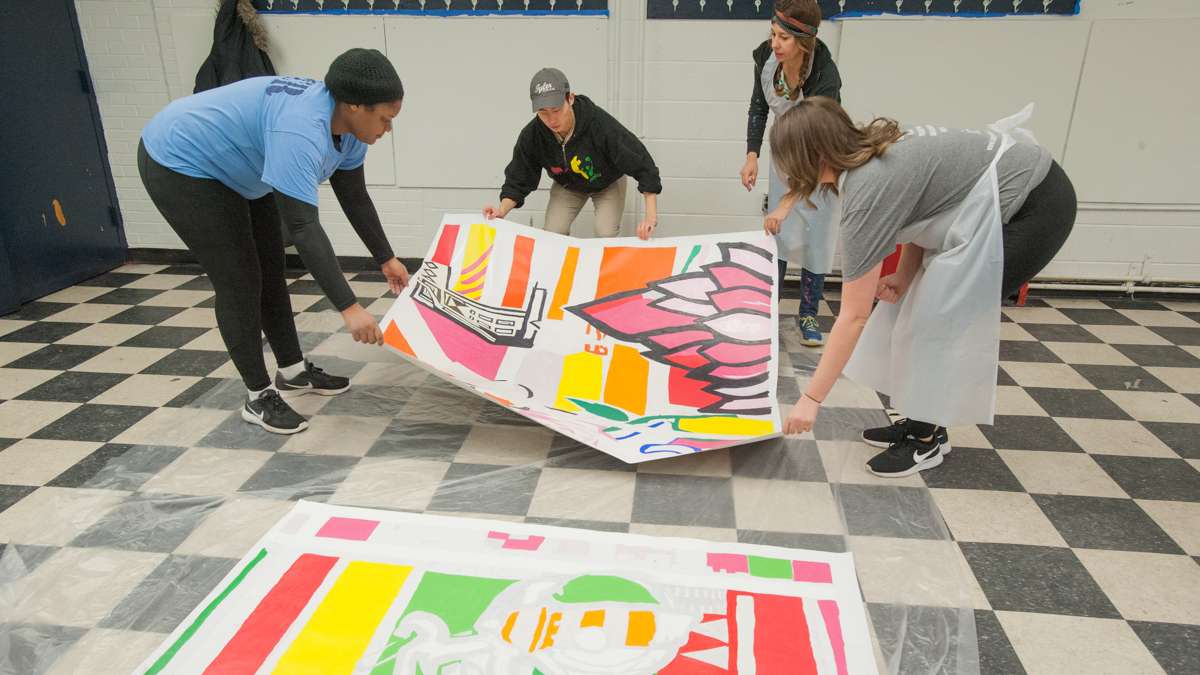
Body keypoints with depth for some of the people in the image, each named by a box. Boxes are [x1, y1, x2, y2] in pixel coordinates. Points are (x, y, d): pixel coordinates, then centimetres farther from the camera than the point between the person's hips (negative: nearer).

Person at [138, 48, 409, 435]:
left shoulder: (347, 126, -9)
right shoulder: (301, 129, -38)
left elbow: (355, 199, 3)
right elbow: (303, 226, -43)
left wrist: (386, 259, 4)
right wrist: (349, 307, -44)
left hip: (234, 167, 9)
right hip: (179, 164, -9)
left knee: (270, 268, 13)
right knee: (239, 281, -8)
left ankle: (293, 372, 27)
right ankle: (259, 397, 6)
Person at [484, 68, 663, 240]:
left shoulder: (600, 123, -39)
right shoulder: (531, 136, -28)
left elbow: (641, 163, -36)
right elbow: (518, 181, -15)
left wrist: (651, 215, -42)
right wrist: (501, 211, -33)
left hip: (608, 182, -2)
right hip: (566, 185, 3)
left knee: (606, 235, -18)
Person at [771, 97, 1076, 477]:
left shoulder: (868, 191, -26)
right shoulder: (874, 156, -1)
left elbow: (854, 316, -23)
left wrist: (811, 398, -18)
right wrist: (903, 276, -4)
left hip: (1037, 206, -9)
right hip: (1001, 198, 9)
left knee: (937, 320, -5)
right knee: (920, 309, 9)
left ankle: (928, 438, 12)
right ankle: (921, 420, 22)